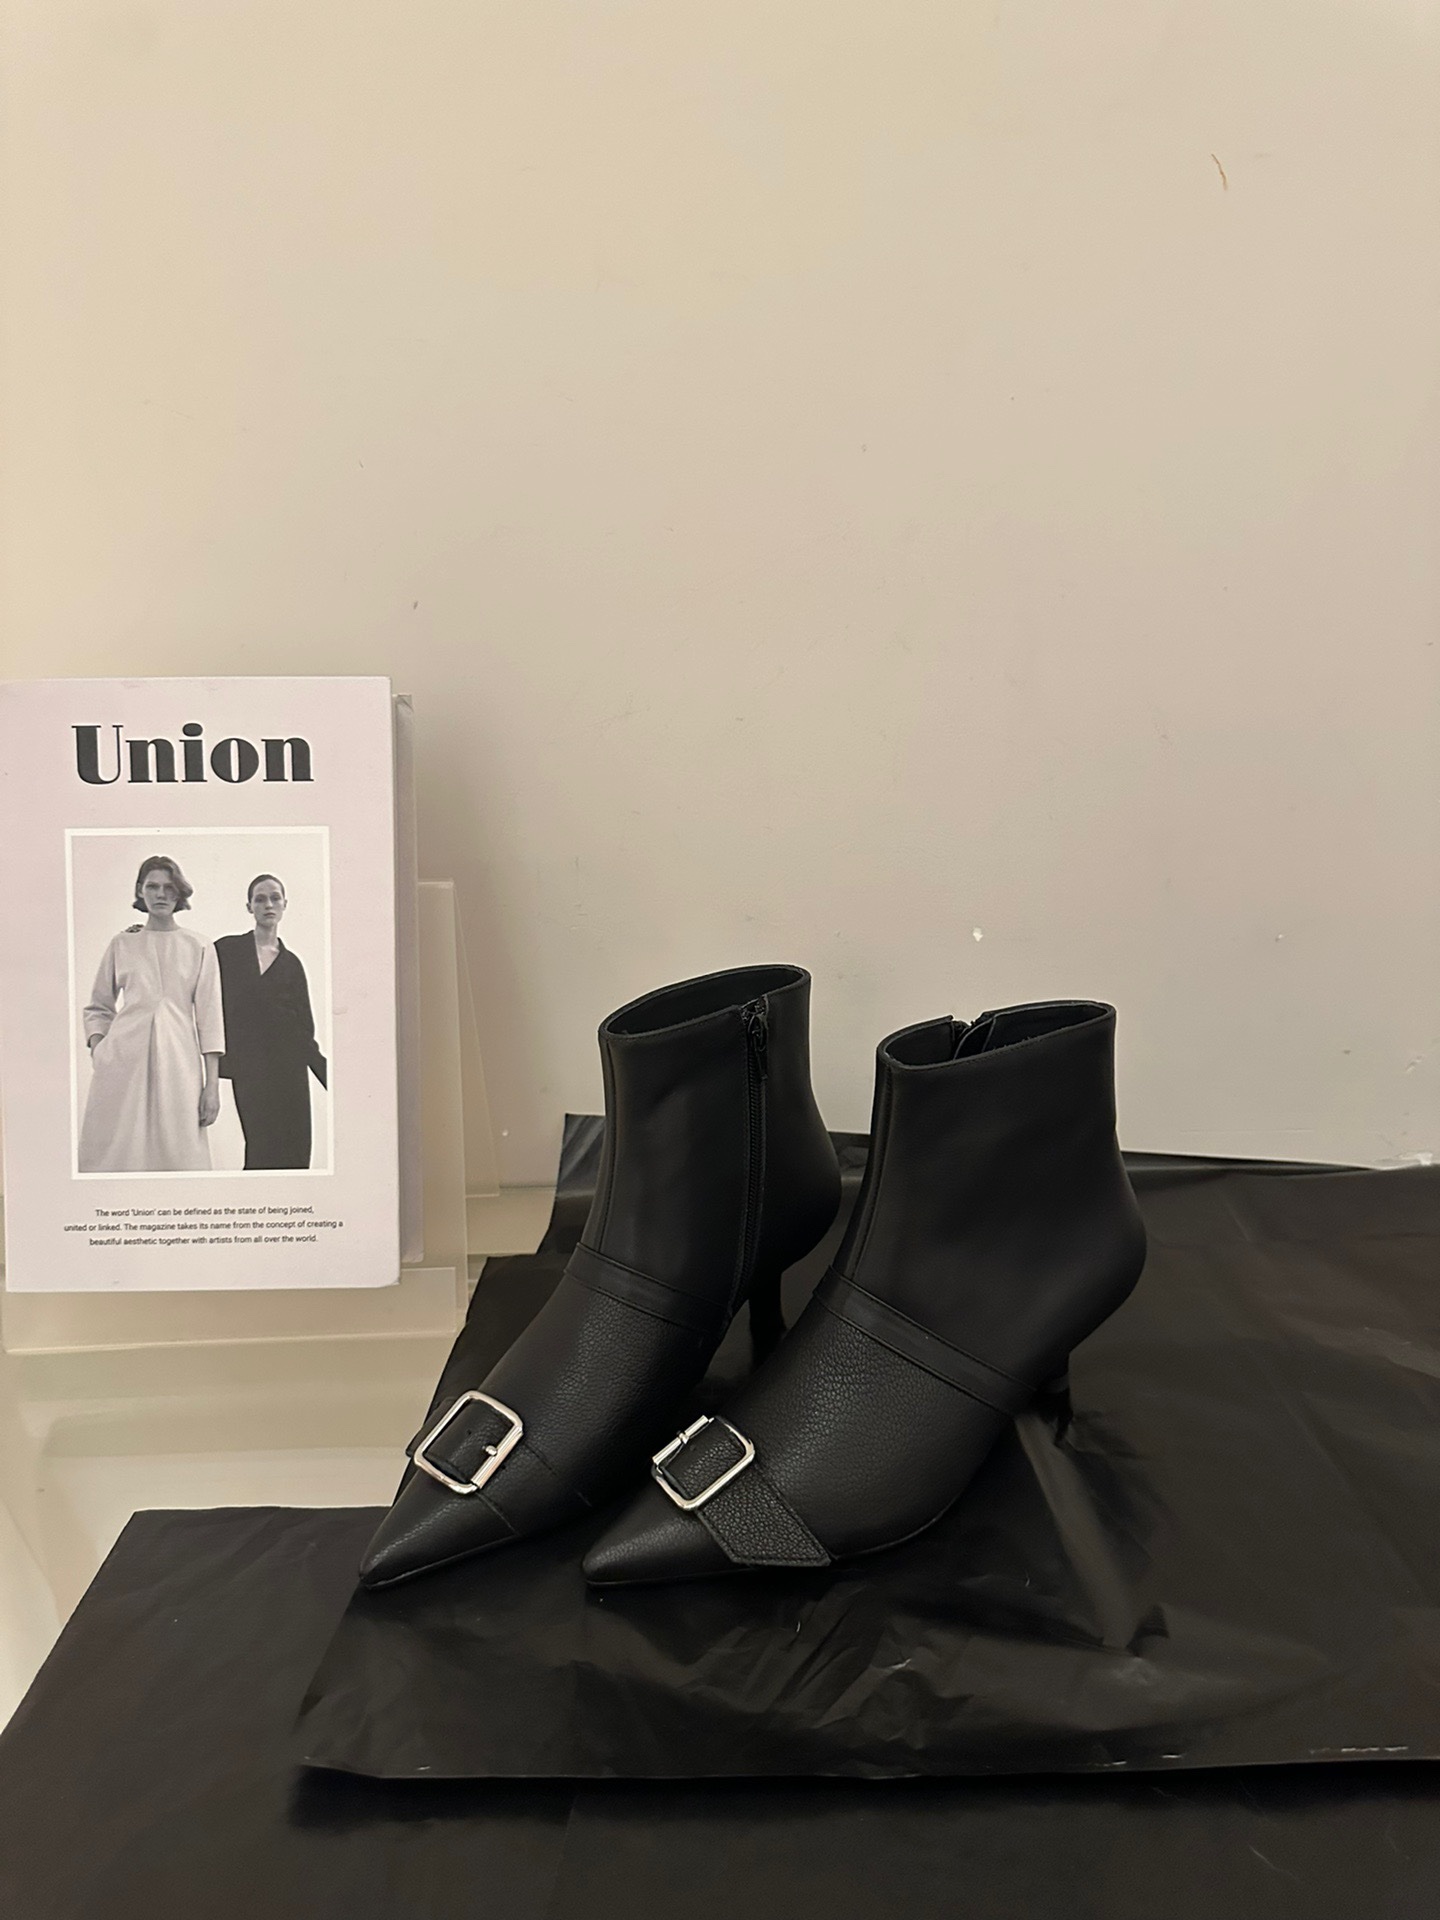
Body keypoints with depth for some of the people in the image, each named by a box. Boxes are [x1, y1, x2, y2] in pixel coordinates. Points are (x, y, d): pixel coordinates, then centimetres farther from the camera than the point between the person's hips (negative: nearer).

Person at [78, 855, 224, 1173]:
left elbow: (209, 1017, 6)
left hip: (178, 1061, -1)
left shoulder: (200, 949, 10)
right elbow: (98, 1008, 19)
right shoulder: (122, 944, 13)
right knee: (117, 1152, -1)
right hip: (123, 1060, 1)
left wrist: (212, 1084, -1)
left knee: (178, 1153, -3)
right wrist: (97, 1049, -1)